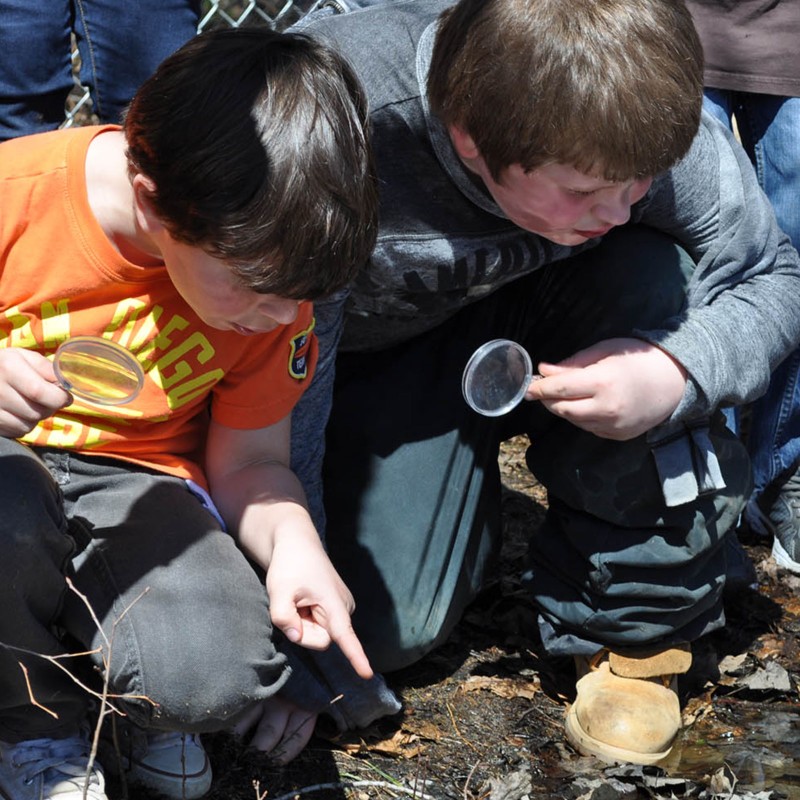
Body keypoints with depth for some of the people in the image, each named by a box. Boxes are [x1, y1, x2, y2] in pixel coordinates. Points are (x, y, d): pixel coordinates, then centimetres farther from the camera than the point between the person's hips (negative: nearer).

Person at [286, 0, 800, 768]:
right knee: (386, 628, -16)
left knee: (653, 284, -31)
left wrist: (679, 372, -35)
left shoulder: (649, 124, -29)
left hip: (534, 317, 3)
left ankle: (632, 632, -11)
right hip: (374, 353, -2)